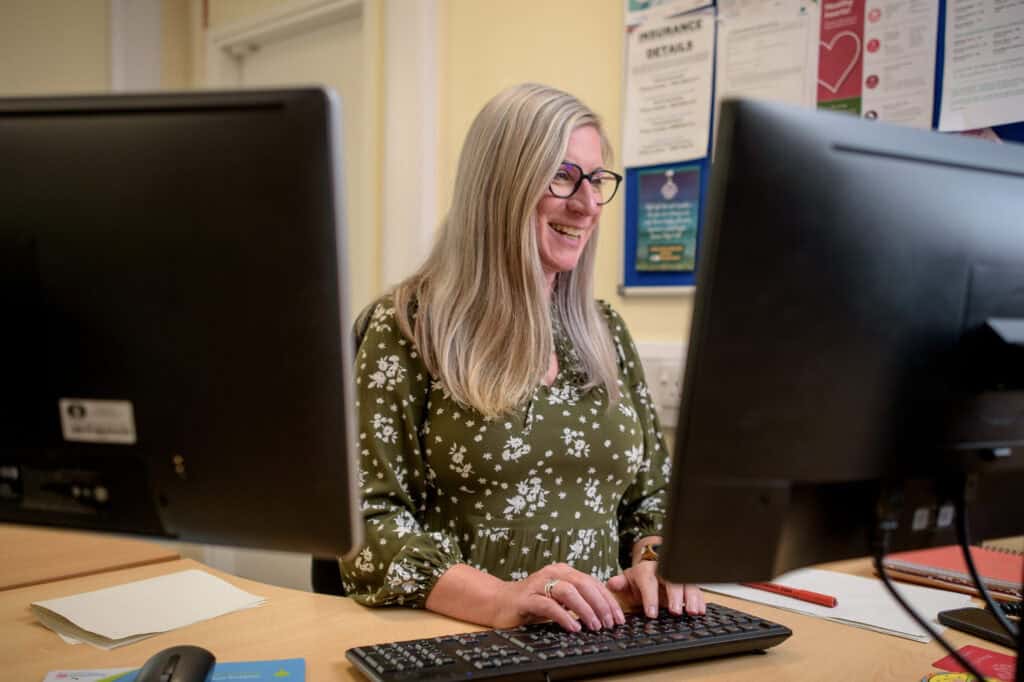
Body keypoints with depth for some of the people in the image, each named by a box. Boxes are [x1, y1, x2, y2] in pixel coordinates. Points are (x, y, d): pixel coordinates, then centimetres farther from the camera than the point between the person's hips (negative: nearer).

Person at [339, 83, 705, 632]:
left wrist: (657, 564, -7)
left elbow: (650, 498, 14)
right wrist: (498, 599, -24)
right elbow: (366, 519, -10)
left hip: (599, 644, 5)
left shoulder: (606, 332, 10)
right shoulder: (410, 326, -5)